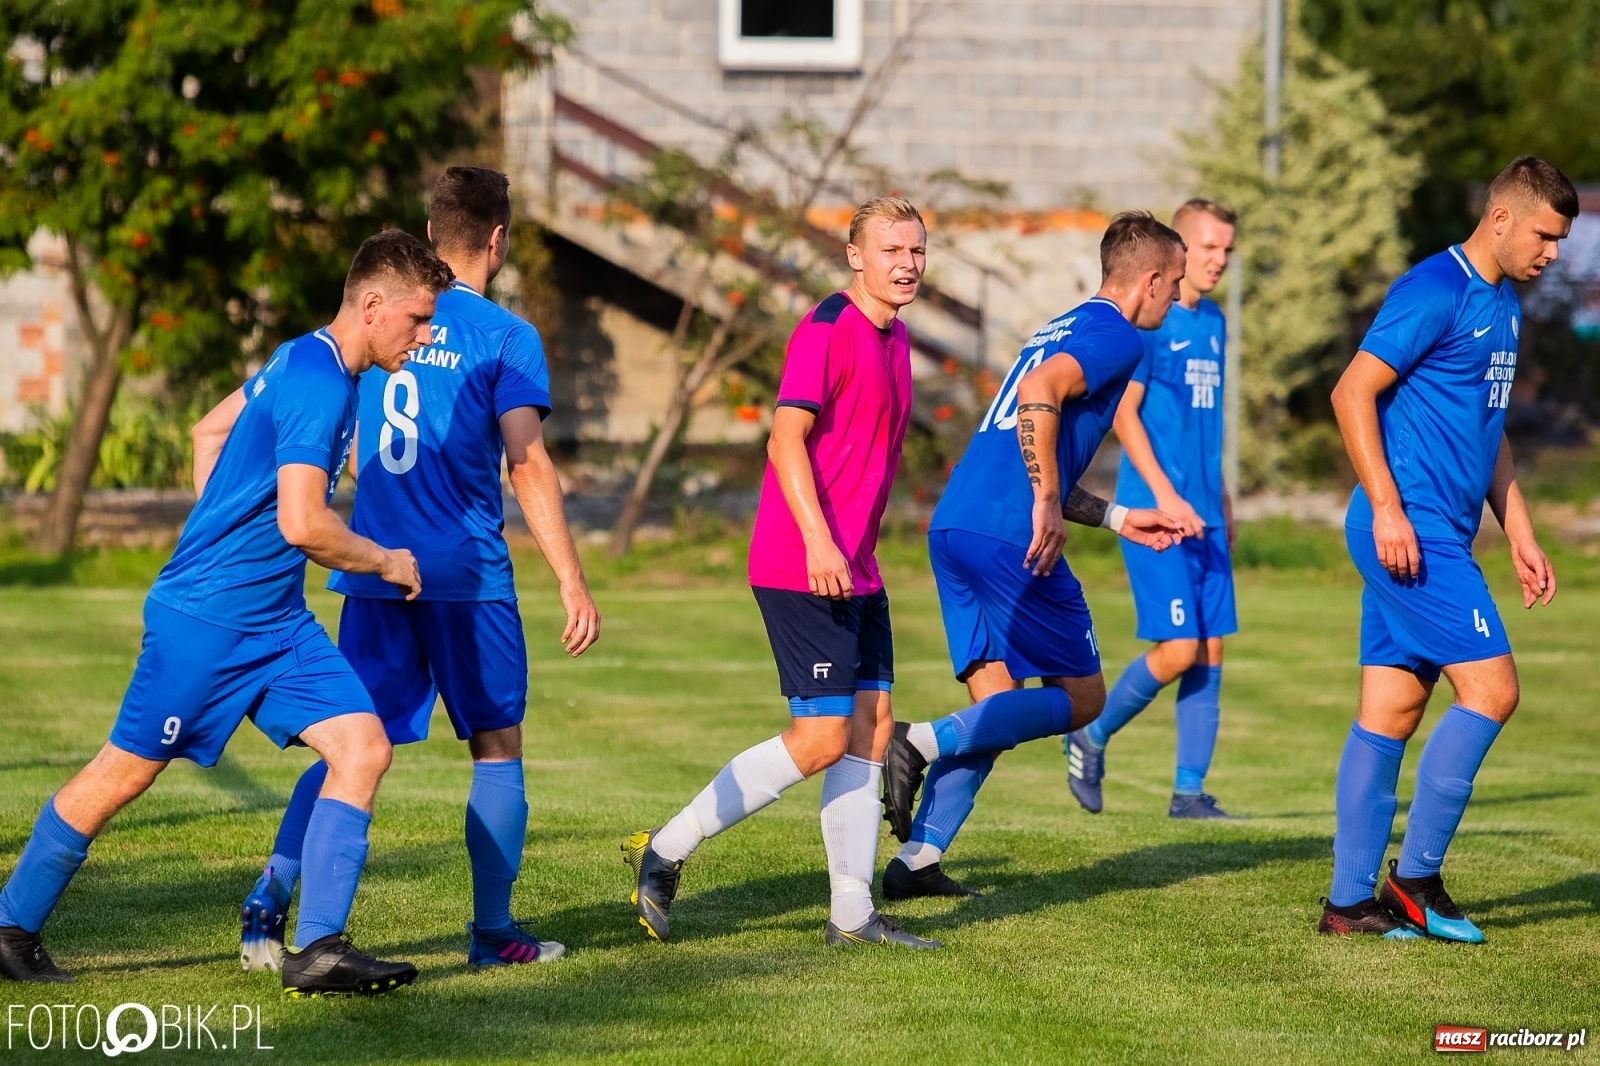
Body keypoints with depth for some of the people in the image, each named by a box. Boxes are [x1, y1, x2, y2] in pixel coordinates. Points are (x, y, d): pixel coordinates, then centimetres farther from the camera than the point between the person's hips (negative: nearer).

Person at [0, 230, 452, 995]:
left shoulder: (301, 363, 10)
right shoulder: (319, 384, -20)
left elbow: (210, 431, 24)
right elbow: (303, 523, -27)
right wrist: (386, 563, -11)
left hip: (275, 620, 9)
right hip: (207, 617, -9)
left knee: (363, 748, -5)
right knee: (126, 771, 3)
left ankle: (318, 948, -8)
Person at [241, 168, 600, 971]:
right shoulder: (505, 337, -6)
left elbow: (343, 452, 15)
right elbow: (528, 466, -13)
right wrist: (571, 582, -12)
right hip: (467, 573, -4)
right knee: (497, 746, 9)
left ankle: (272, 892, -9)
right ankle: (492, 931, 10)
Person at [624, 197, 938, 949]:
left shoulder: (893, 336, 16)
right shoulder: (828, 329, -13)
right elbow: (785, 438, -19)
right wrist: (817, 540, -27)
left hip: (855, 571, 9)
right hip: (802, 568, -9)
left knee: (870, 726, 7)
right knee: (820, 738, -10)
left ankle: (853, 912, 12)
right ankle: (664, 852, -1)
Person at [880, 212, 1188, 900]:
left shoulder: (1062, 330, 27)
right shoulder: (1116, 337, -2)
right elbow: (1037, 394, -23)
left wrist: (1120, 520, 32)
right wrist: (1048, 504, -21)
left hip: (953, 526, 9)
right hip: (1006, 535, -9)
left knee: (998, 707, 12)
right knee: (1080, 698, 2)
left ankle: (916, 861, 3)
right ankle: (922, 743, -13)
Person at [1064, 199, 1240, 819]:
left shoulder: (1213, 323, 15)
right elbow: (1123, 412, -12)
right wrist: (1166, 497, -17)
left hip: (1203, 513, 7)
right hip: (1155, 511, -7)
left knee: (1210, 650, 3)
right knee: (1179, 648, -11)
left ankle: (1189, 791, 8)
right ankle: (1093, 735, 11)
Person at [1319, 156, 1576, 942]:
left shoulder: (1503, 306, 18)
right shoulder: (1435, 291, -12)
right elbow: (1353, 393, -16)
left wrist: (1520, 537, 22)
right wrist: (1387, 509, -20)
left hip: (1435, 538, 9)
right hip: (1411, 529, -9)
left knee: (1391, 713, 7)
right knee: (1490, 689, -11)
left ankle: (1349, 901, 9)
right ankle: (1416, 875, -4)